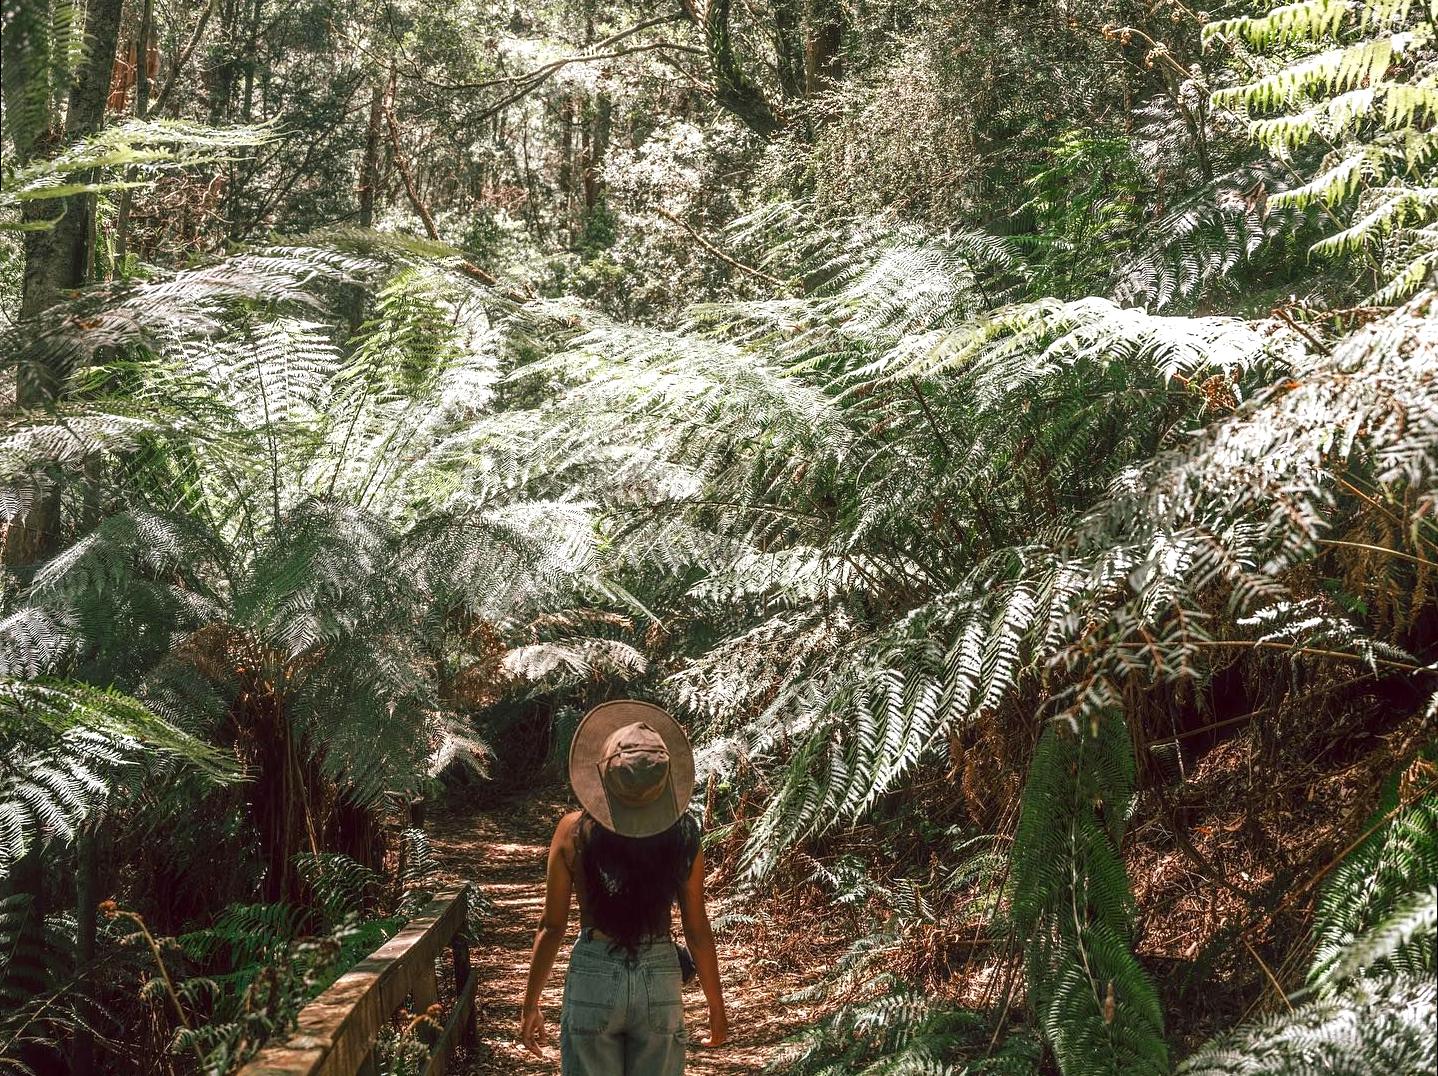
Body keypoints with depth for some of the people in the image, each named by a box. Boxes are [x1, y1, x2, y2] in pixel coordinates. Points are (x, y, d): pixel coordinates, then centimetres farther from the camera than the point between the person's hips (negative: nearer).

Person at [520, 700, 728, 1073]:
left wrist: (530, 1004, 5)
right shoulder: (683, 835, -11)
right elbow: (697, 931, -5)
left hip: (593, 978, -1)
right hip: (660, 978, 1)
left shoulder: (573, 832, -13)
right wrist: (716, 1007, 8)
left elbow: (553, 927, -7)